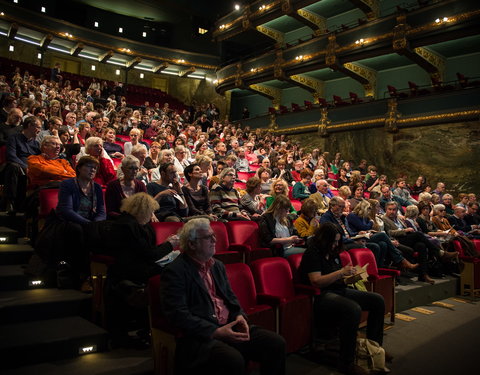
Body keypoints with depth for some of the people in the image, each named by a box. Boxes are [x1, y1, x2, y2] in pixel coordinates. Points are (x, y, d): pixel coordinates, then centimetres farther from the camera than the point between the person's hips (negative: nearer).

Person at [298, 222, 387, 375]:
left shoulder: (333, 253, 15)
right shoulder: (312, 253, -11)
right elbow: (316, 281, -20)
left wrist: (350, 275, 4)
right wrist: (341, 272, -21)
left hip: (339, 290, 9)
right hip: (321, 295, -9)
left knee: (378, 300, -1)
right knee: (353, 309, -36)